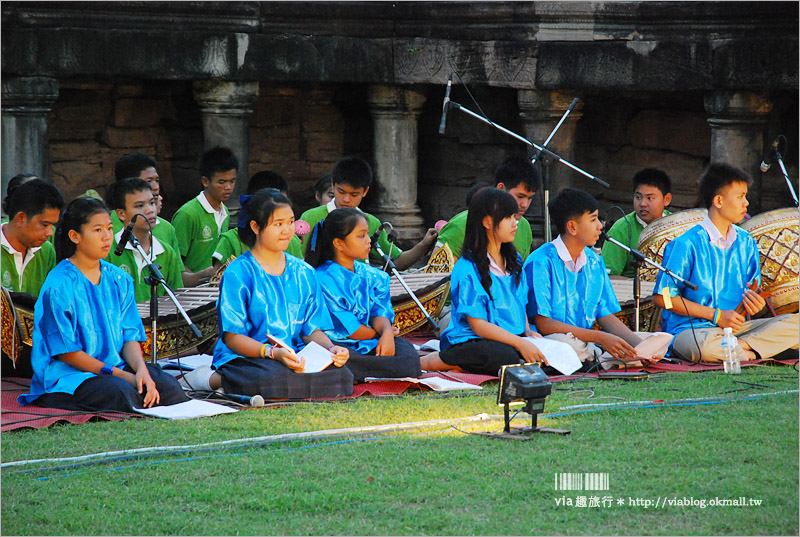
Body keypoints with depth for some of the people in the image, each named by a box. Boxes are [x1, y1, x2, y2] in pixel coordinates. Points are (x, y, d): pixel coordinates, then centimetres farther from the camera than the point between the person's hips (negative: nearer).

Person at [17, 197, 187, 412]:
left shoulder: (119, 279, 11)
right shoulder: (59, 285, -10)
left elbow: (130, 336, 9)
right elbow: (65, 351, -11)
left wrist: (141, 371, -15)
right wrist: (122, 376, -13)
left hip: (115, 368, 6)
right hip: (66, 376, -6)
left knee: (167, 384, -21)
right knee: (120, 392, -34)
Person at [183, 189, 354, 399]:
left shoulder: (304, 273, 14)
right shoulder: (238, 273, -4)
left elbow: (312, 329, 14)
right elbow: (232, 338, -9)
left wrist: (330, 348, -9)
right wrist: (274, 352, -25)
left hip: (295, 357, 6)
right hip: (243, 358, -5)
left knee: (341, 375, -26)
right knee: (279, 379, -40)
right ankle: (214, 379, -10)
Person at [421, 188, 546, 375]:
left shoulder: (515, 261, 14)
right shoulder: (467, 269, -11)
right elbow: (478, 324, -15)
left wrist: (527, 331, 3)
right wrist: (519, 343, -23)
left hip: (513, 337, 8)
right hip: (469, 341, -8)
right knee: (503, 356, -40)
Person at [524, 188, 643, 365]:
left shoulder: (594, 262, 15)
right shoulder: (540, 262, -9)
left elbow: (606, 316, 14)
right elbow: (543, 324, -16)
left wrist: (640, 345, -5)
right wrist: (600, 338, -19)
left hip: (586, 344, 7)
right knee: (566, 342, -43)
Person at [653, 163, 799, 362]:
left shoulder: (746, 242, 13)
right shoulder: (687, 244, -7)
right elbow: (663, 297, -9)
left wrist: (753, 303, -7)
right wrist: (716, 315, -11)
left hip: (737, 327, 6)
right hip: (690, 329, -6)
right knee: (705, 346, -43)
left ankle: (742, 346, -26)